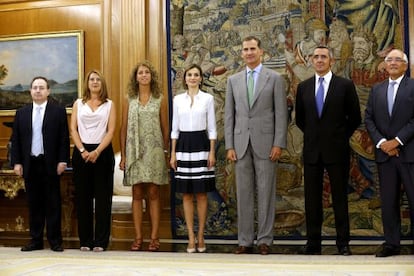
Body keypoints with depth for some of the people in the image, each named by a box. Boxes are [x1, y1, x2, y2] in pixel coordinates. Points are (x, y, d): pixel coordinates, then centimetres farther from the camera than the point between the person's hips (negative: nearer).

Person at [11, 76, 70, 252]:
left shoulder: (58, 112, 2)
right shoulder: (21, 113, 11)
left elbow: (64, 139, -2)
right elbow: (15, 140, 9)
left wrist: (62, 161, -9)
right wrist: (16, 162, 0)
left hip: (50, 164, -3)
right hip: (30, 164, 3)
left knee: (53, 203, 1)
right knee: (34, 204, 7)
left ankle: (55, 240, 8)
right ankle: (36, 240, 14)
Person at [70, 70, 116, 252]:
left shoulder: (109, 104, 8)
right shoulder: (78, 104, 12)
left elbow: (111, 131, 0)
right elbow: (73, 129, 4)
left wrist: (97, 152, -13)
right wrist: (83, 151, -9)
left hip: (103, 152, -1)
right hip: (81, 152, 1)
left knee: (102, 197, -1)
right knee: (83, 197, 3)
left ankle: (101, 241, 4)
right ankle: (85, 240, 10)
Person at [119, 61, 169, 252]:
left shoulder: (159, 99, 7)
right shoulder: (129, 100, 8)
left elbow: (165, 128, 8)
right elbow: (123, 128, 7)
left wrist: (166, 151, 3)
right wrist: (123, 155, 3)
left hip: (154, 151, -1)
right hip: (135, 152, 1)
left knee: (153, 194, 0)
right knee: (137, 195, 2)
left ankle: (154, 237, 4)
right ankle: (138, 238, 7)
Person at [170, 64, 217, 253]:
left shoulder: (208, 98, 1)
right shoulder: (178, 99, 7)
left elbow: (211, 128, 1)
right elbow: (175, 128, 9)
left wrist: (212, 152, -6)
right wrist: (173, 153, 4)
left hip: (201, 145, -2)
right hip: (183, 145, 2)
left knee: (201, 193, 2)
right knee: (186, 194, 4)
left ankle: (200, 236, 12)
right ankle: (191, 237, 10)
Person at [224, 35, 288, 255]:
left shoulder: (275, 78, 2)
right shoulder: (233, 80, 11)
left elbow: (281, 113, -1)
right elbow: (229, 115, 9)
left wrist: (278, 144, -9)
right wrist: (229, 146, 2)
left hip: (265, 143, -3)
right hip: (241, 144, 3)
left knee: (265, 193, 1)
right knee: (243, 194, 5)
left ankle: (265, 240, 9)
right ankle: (245, 241, 12)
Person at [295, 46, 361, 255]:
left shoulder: (345, 85, 0)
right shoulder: (303, 87, 9)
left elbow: (355, 117, 5)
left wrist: (341, 136, 5)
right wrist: (313, 135, 11)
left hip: (337, 149, -3)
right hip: (312, 149, 3)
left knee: (339, 197, 3)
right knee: (312, 198, 5)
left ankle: (343, 243, 10)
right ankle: (313, 242, 11)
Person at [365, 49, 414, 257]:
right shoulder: (377, 89, 15)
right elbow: (368, 119, 8)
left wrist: (397, 140, -14)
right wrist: (381, 142, -5)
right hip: (385, 153, 4)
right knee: (388, 201, 7)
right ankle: (391, 244, 14)